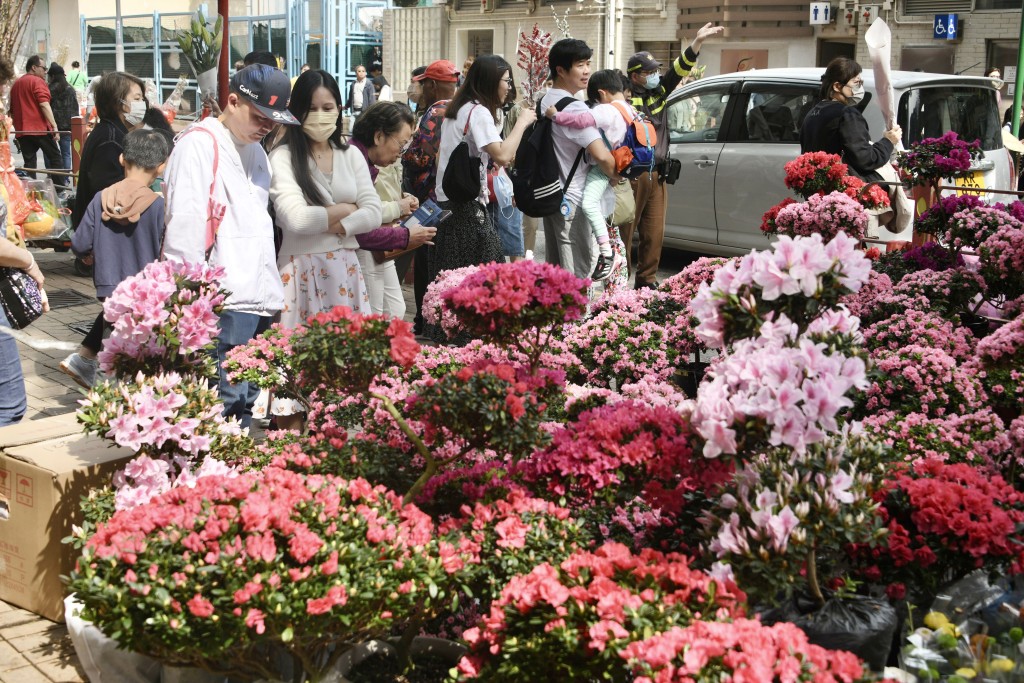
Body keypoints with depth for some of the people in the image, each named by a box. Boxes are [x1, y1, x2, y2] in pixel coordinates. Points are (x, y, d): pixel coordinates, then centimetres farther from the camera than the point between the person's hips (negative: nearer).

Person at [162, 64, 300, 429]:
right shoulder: (200, 143, -7)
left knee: (246, 408, 13)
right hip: (223, 303, -9)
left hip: (259, 299, 9)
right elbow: (186, 227, -14)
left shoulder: (254, 149, 21)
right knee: (223, 413, -10)